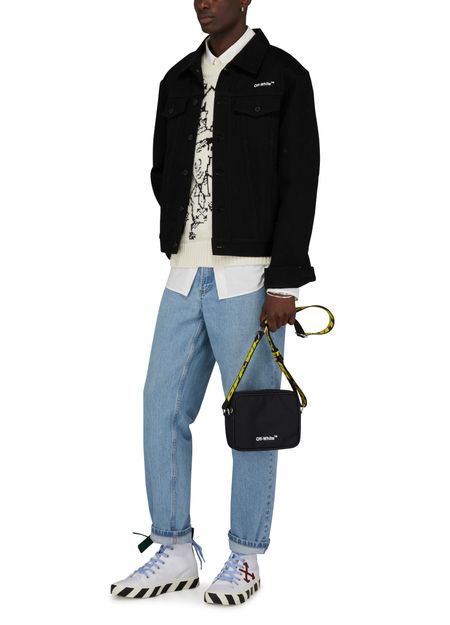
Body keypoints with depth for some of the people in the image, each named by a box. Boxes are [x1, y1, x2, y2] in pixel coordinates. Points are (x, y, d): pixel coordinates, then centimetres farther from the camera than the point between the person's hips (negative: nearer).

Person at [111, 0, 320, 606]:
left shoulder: (283, 75, -2)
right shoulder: (178, 81, 15)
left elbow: (299, 184, -8)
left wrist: (284, 282, -13)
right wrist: (186, 236, 3)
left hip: (251, 279, -6)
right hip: (185, 277, 6)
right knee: (163, 409, 5)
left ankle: (246, 560, 16)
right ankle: (176, 553, 18)